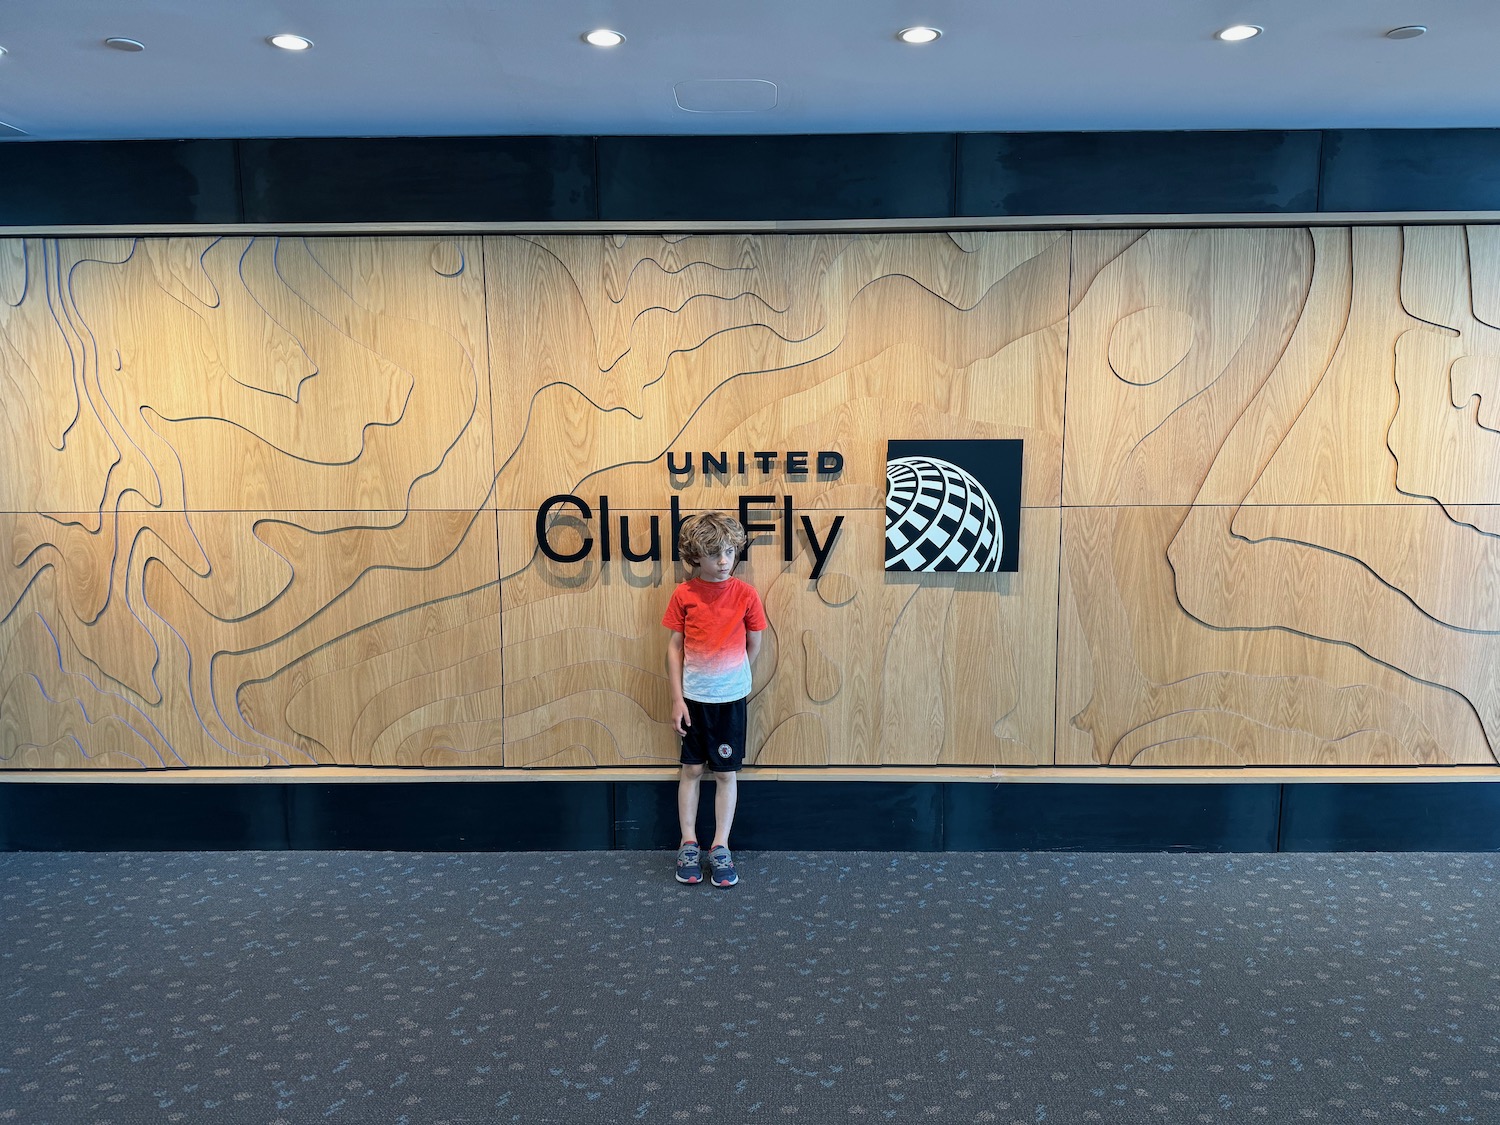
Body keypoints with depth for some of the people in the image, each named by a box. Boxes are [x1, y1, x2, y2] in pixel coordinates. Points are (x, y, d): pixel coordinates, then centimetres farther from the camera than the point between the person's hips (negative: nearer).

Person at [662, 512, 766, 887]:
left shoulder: (745, 594, -7)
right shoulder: (683, 595, -6)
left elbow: (754, 644, 3)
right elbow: (675, 647, -3)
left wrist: (728, 673, 8)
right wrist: (677, 698, -6)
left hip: (730, 697, 0)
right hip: (693, 697, 0)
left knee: (726, 773, 7)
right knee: (691, 769, 9)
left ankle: (720, 848, 18)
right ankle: (689, 845, 22)